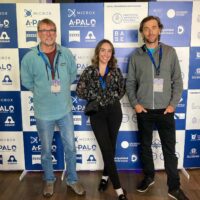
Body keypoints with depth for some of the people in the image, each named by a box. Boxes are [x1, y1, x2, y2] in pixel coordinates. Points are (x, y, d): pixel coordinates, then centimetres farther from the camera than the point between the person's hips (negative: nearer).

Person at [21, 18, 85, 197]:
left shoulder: (66, 54, -5)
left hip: (65, 110, 2)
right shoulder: (29, 58, -11)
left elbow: (73, 75, 10)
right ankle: (49, 180, 39)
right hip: (43, 113, -1)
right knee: (46, 150, 15)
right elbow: (27, 82, 2)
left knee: (70, 148, 12)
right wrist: (43, 92, 3)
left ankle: (72, 180, 34)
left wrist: (62, 88, 5)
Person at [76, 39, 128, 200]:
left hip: (114, 111, 2)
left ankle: (105, 176, 35)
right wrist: (98, 97, -9)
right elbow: (80, 91, -6)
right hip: (97, 113, -2)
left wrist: (112, 97, -5)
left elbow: (122, 89, 6)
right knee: (106, 149, -3)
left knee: (111, 147, 11)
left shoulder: (116, 70, 5)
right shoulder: (89, 71, 0)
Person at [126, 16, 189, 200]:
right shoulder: (136, 55, 3)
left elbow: (177, 81, 2)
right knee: (145, 146, 14)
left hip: (165, 110, -1)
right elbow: (130, 82, 5)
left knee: (170, 150, 6)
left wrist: (173, 104, -6)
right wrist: (135, 103, -6)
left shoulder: (170, 52, 2)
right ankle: (149, 177, 35)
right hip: (144, 111, 1)